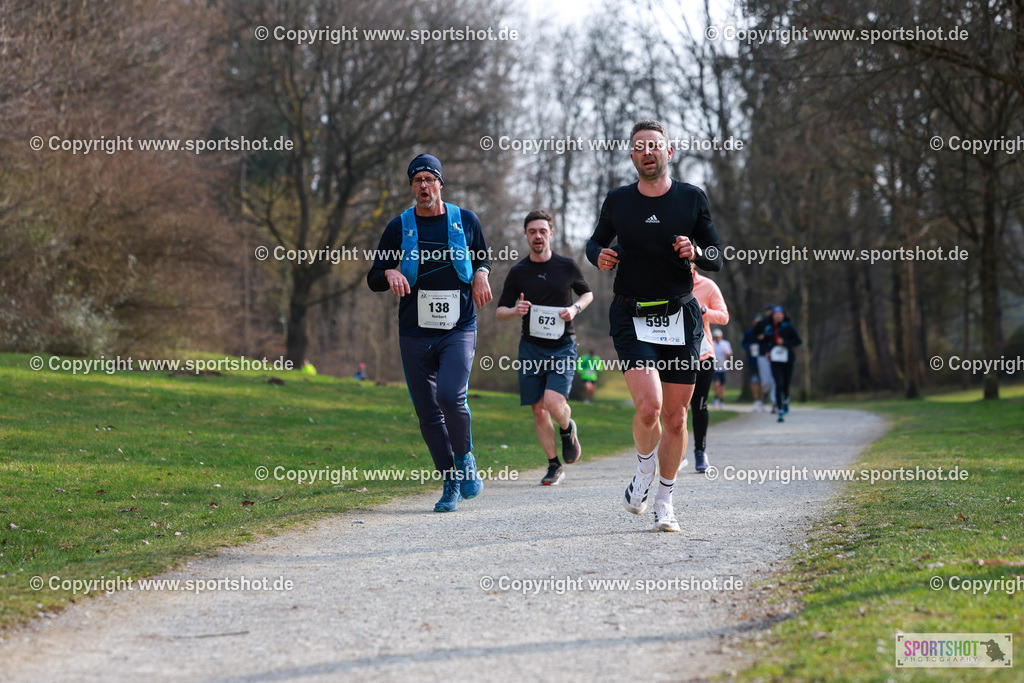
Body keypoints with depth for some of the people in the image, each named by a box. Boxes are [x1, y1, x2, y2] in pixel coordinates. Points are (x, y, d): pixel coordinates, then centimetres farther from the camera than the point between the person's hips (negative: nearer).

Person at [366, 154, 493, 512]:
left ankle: (465, 458, 4)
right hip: (415, 334, 2)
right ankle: (450, 483, 14)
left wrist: (481, 274, 0)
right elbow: (374, 278, 9)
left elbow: (483, 258, 23)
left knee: (451, 397, -22)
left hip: (459, 330, -2)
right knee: (428, 412, 1)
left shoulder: (466, 220, 7)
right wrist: (390, 273, -14)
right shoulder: (399, 227, 6)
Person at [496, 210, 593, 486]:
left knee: (554, 402, -19)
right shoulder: (518, 272, 3)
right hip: (531, 347, 2)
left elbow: (587, 293, 18)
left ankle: (568, 430, 15)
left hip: (563, 346, -2)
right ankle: (554, 466, 15)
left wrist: (575, 308, -4)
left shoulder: (567, 266, 2)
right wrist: (515, 311, -14)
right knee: (539, 411, 1)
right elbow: (500, 311, 9)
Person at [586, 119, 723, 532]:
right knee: (649, 407, -19)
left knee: (675, 417, 3)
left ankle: (664, 500, 21)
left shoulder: (692, 199, 3)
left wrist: (695, 252, -15)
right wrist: (599, 255, -4)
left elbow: (717, 259, 7)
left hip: (680, 319, 1)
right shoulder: (617, 201, 4)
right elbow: (596, 241, 20)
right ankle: (644, 471, 11)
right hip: (632, 321, -1)